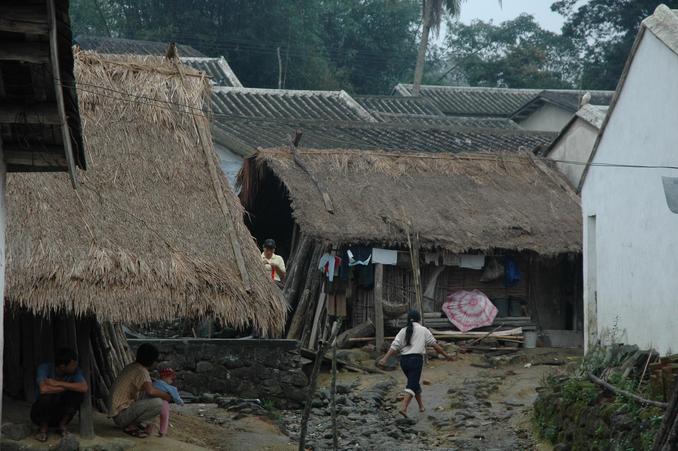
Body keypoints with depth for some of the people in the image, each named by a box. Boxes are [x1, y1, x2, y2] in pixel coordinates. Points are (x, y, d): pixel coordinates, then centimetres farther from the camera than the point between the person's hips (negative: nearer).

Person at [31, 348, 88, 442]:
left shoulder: (75, 371, -14)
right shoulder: (44, 368, -22)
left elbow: (84, 388, -32)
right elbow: (43, 389, -40)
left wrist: (58, 383, -33)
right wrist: (68, 387, -28)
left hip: (60, 413, 3)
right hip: (41, 412, -3)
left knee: (78, 392, -22)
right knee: (48, 396, -35)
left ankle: (63, 424, -4)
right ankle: (43, 428, -9)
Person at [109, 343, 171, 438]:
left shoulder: (131, 367, 11)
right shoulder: (141, 371, -17)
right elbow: (150, 391, -33)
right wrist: (166, 396, -15)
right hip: (121, 415, -10)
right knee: (158, 403, -23)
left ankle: (142, 423, 7)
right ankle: (131, 426, -12)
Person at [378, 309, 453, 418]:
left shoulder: (403, 331, 10)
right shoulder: (423, 330, 3)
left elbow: (394, 347, 0)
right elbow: (434, 344, 1)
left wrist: (385, 359, -5)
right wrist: (445, 355, 8)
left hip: (404, 360, 5)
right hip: (416, 359, -5)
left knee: (414, 382, 22)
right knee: (412, 385, -8)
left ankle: (421, 405, 32)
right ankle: (404, 408, -26)